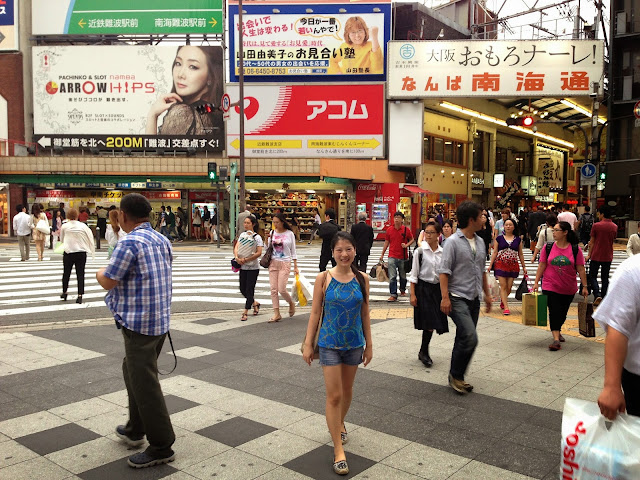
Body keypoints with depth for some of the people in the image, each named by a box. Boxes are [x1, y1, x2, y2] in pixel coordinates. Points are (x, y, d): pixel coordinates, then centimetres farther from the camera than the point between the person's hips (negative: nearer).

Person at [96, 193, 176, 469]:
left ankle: (161, 448, 7)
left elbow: (108, 282, -15)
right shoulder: (162, 240, 10)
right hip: (160, 320, 9)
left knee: (144, 384, -1)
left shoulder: (129, 242, -17)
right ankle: (135, 430, 37)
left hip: (139, 323, -9)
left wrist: (100, 273, 8)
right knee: (134, 372, 24)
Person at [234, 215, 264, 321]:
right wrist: (237, 258, -16)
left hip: (253, 267, -6)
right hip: (243, 267, 6)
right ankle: (255, 303, 34)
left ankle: (245, 313, 3)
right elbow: (236, 247, 3)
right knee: (243, 289, 10)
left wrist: (245, 259, -17)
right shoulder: (242, 235, 8)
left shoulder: (257, 237, -7)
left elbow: (259, 253, -14)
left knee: (249, 289, -4)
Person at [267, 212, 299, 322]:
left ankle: (291, 303, 22)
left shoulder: (289, 234, -3)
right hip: (273, 263, 4)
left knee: (281, 289, -8)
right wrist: (267, 238, -6)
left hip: (285, 263, -4)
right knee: (273, 289, 1)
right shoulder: (272, 233, 5)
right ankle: (276, 314, 8)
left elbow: (293, 251, 1)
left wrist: (295, 267, -1)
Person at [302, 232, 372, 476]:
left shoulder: (362, 279, -3)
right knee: (334, 395, -2)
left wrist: (369, 344, 7)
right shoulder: (323, 278, -10)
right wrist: (308, 344, -4)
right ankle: (339, 451, 7)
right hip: (329, 344, -3)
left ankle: (339, 424, 47)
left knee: (347, 390, 19)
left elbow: (365, 314, 4)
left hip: (354, 344, 3)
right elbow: (315, 313, -5)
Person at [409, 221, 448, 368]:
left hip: (437, 288, 4)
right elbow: (414, 274, -4)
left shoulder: (443, 252, 3)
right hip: (423, 288, -4)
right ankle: (424, 353, 6)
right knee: (429, 322, -9)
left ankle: (423, 352, 22)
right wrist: (412, 294, -8)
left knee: (436, 322, 6)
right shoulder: (420, 251, -6)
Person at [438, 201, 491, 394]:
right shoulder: (453, 242, -11)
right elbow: (444, 271, -14)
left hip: (473, 298, 8)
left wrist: (487, 294, 22)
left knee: (464, 339, 12)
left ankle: (456, 377, 24)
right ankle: (456, 375, 2)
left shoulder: (480, 242, 12)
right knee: (470, 337, -16)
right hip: (457, 298, -8)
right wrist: (445, 297, -19)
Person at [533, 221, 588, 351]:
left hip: (569, 289, 1)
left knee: (562, 313, 15)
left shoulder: (575, 249, -4)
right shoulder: (548, 248, -2)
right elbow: (542, 266, 1)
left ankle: (558, 331, 40)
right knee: (554, 311, -10)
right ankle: (556, 339, -9)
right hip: (550, 287, -1)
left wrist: (584, 286, -3)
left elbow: (581, 269, -2)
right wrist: (536, 283, -2)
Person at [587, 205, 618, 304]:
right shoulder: (615, 227, 2)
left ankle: (597, 295, -12)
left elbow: (592, 242, -6)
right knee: (605, 278, 12)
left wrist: (589, 254, 4)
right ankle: (603, 298, 14)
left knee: (593, 276, 6)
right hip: (608, 257, 4)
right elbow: (613, 241, 12)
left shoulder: (596, 225, -11)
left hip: (596, 256, -4)